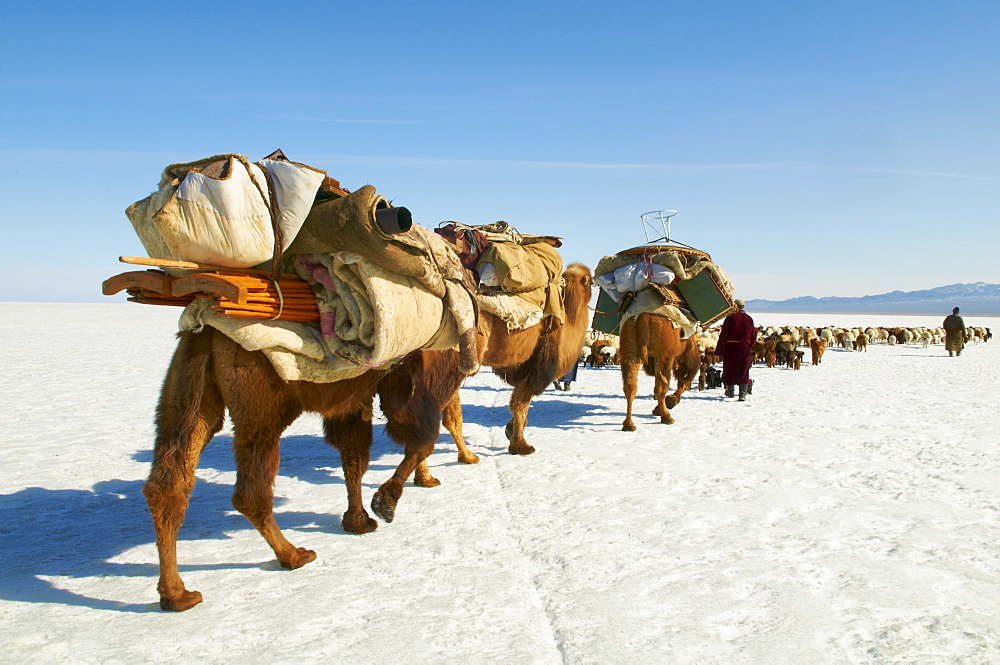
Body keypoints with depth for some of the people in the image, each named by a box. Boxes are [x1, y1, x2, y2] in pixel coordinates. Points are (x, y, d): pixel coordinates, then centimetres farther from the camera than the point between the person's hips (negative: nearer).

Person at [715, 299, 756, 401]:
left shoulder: (731, 317, -7)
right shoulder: (749, 319, 5)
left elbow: (724, 334, -8)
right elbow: (753, 336, 9)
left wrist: (720, 350, -4)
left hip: (731, 346, -2)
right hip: (745, 347, 2)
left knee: (729, 369, 12)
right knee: (743, 371, 3)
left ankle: (730, 391, 21)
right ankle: (743, 394, -7)